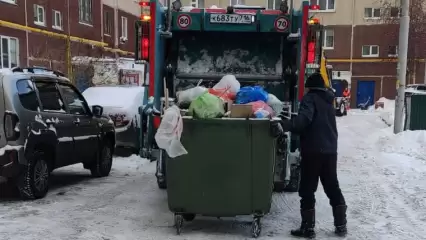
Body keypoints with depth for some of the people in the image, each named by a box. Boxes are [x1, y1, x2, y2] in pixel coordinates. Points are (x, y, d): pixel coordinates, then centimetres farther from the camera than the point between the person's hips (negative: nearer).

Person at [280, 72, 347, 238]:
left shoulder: (310, 98, -3)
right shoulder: (328, 102, 22)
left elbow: (304, 119, -21)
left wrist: (285, 125, -33)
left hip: (313, 151, -8)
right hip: (330, 150, 8)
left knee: (307, 190, 0)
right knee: (333, 187, 16)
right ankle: (341, 226, 20)